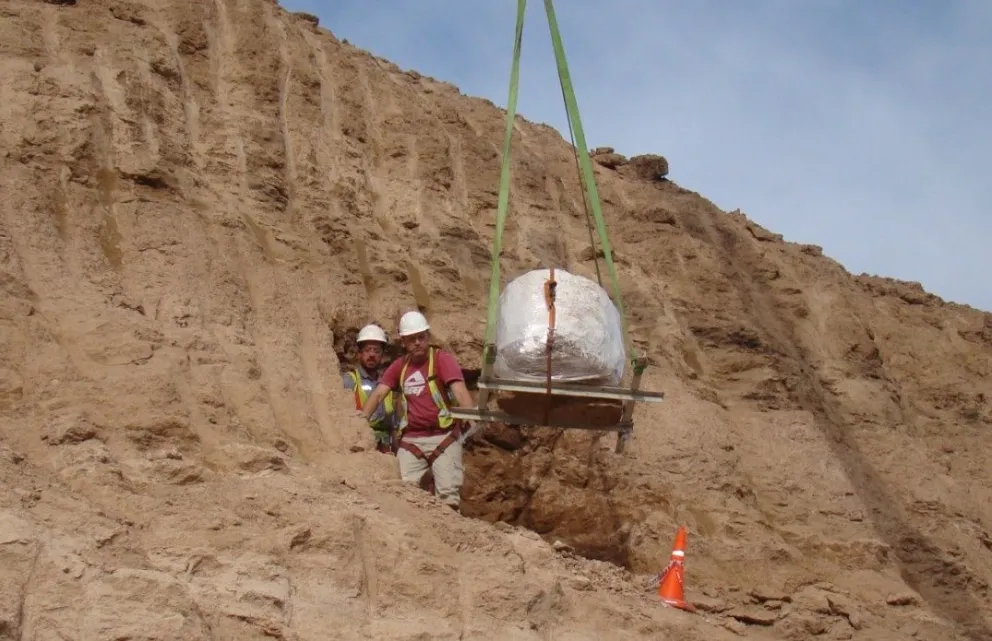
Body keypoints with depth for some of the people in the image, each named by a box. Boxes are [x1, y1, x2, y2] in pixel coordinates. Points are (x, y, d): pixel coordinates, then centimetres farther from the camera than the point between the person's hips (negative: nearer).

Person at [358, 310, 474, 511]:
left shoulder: (442, 359, -3)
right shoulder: (399, 366, 13)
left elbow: (459, 389, -18)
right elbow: (378, 393, 7)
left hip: (443, 438, -4)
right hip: (410, 440, 4)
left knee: (448, 493, -11)